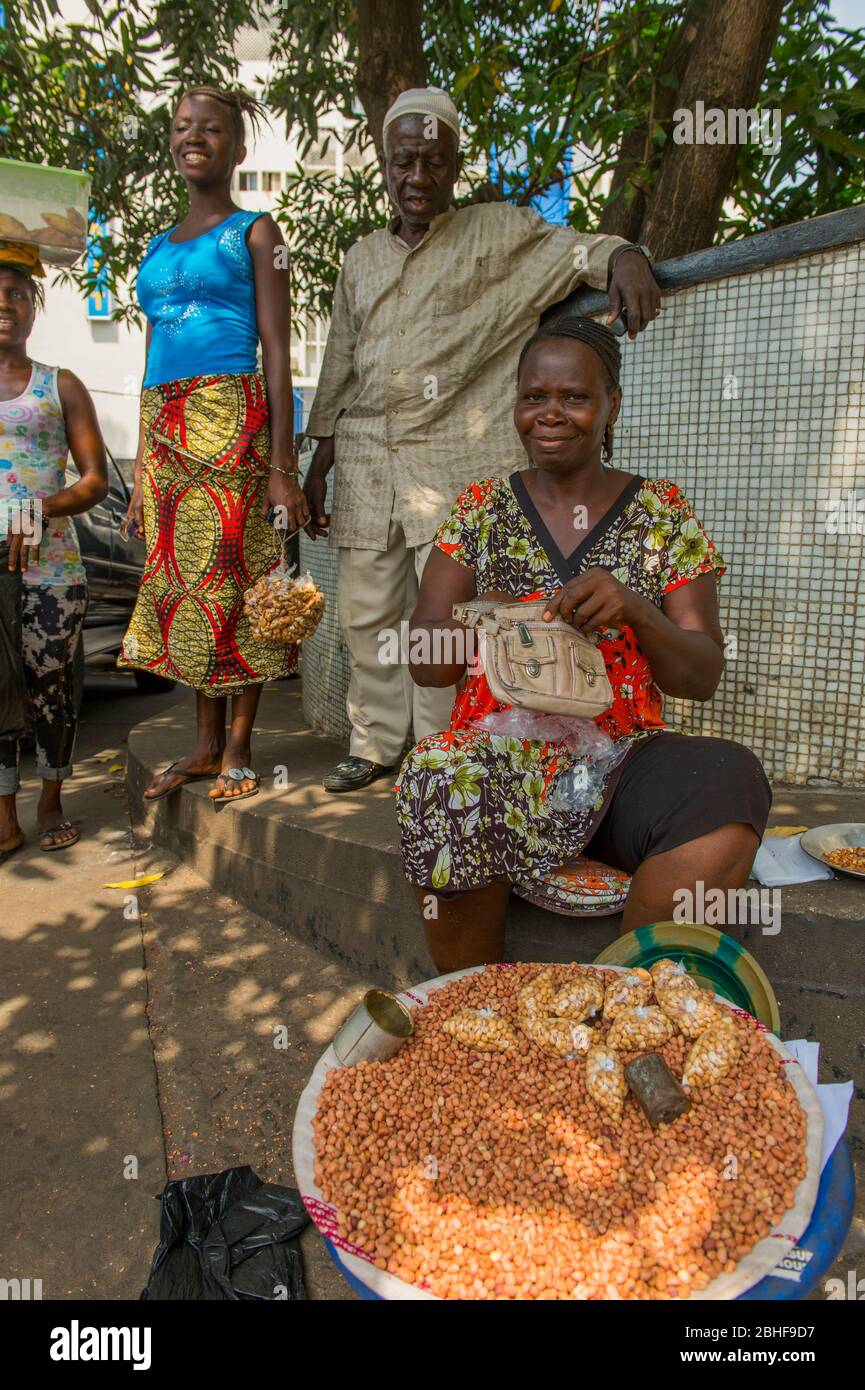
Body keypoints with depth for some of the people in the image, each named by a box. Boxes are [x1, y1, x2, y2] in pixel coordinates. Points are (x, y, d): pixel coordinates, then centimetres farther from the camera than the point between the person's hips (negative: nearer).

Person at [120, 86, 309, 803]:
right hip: (165, 426, 6)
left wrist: (281, 463, -14)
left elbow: (278, 351, -4)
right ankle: (206, 743, 15)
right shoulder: (158, 247, 22)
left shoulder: (253, 232, 5)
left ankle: (238, 748, 5)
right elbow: (153, 359, 21)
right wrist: (141, 469, 15)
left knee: (231, 577, -6)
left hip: (231, 421, -6)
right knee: (181, 579, 5)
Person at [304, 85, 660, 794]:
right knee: (366, 613, 6)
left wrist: (623, 256, -27)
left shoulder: (499, 232, 9)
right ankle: (376, 742, 20)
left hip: (457, 461, -4)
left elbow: (572, 250, -3)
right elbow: (339, 370, 18)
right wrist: (319, 466, 13)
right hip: (366, 462, 5)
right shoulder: (361, 260, 19)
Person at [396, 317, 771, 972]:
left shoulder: (663, 513, 8)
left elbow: (702, 677, 3)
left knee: (729, 783, -30)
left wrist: (633, 610, -18)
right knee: (446, 789, -33)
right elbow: (424, 663, 4)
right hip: (499, 754, 0)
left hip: (623, 754, 1)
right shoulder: (481, 509, 9)